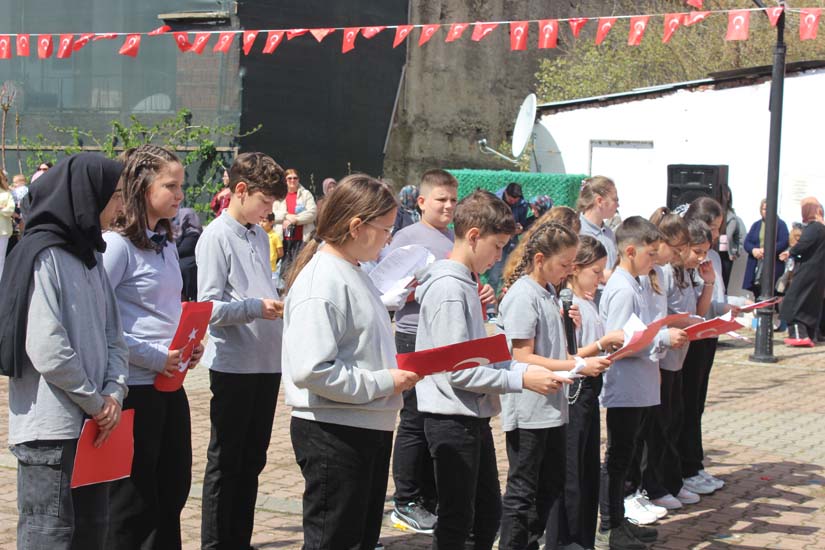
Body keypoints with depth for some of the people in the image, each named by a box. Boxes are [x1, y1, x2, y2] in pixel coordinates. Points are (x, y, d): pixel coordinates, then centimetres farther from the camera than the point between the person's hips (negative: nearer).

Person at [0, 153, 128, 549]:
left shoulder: (90, 256, 15)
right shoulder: (43, 255, -12)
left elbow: (112, 335, 14)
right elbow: (47, 350, -19)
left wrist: (114, 392, -3)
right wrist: (96, 402, -10)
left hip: (93, 425, 9)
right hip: (50, 428, -9)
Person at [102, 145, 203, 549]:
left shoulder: (166, 244, 13)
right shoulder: (117, 243, -14)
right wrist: (153, 357, -21)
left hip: (170, 383, 9)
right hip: (135, 386, -8)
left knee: (173, 489, 16)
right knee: (134, 500, 2)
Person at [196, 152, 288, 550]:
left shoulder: (259, 236, 12)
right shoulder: (217, 237, -10)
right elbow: (208, 307, -15)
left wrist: (282, 303, 1)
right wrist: (256, 307, -24)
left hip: (267, 362, 7)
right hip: (235, 364, -7)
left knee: (252, 460, 14)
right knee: (225, 463, 2)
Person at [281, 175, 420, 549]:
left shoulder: (353, 272, 11)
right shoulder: (321, 283, -20)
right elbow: (311, 370, -27)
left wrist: (395, 372, 4)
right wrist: (383, 382, -20)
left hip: (371, 428, 10)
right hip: (334, 433, -10)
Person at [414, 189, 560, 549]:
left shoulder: (466, 283, 11)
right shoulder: (448, 290, -19)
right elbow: (457, 371, -23)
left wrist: (523, 368, 2)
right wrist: (520, 379, -19)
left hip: (475, 417, 10)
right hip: (452, 420, -10)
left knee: (488, 512, 18)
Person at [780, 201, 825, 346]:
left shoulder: (813, 228, -13)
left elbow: (802, 245, -22)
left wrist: (791, 252, -3)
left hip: (807, 271, -9)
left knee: (793, 303, -5)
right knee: (812, 305, 14)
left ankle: (799, 335, -13)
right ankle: (810, 336, 15)